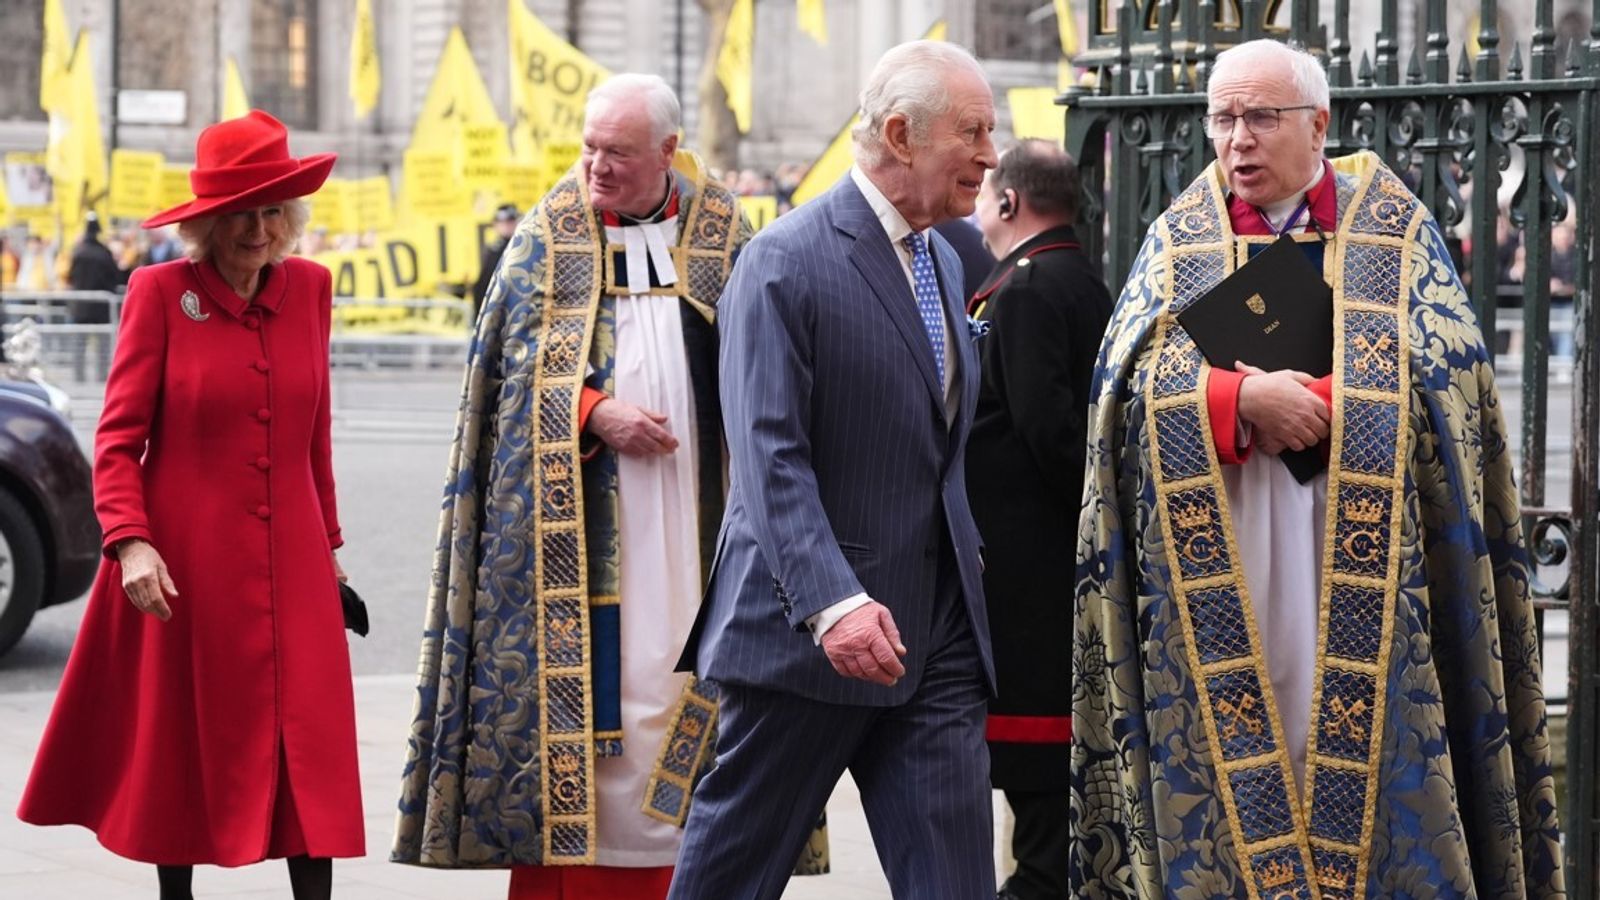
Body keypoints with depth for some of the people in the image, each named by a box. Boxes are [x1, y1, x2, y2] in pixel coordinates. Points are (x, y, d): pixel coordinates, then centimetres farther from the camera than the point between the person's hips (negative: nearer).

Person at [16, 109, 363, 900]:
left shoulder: (310, 288, 5)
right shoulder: (161, 292, -6)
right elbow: (118, 437, -7)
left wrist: (328, 541, 19)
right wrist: (129, 540, -19)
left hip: (289, 561, 3)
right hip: (185, 561, -3)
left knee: (310, 740, -4)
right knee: (181, 744, 9)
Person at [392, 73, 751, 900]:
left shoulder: (718, 233, 7)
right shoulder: (551, 235, 4)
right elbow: (512, 362, 0)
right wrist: (597, 412, -15)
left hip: (689, 517, 2)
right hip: (578, 517, -1)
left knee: (676, 673, 0)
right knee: (577, 677, -4)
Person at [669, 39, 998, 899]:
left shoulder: (942, 259, 14)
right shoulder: (785, 262, -12)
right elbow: (770, 458, -20)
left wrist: (963, 589, 16)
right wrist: (832, 603, -30)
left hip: (936, 634, 7)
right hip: (808, 632, -7)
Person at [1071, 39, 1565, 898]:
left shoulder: (1395, 233, 6)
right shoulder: (1179, 240, 11)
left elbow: (1444, 383, -4)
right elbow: (1130, 381, -2)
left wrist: (1299, 403, -12)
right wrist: (1242, 398, -18)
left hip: (1361, 581, -1)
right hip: (1216, 596, 1)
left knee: (1367, 767, -4)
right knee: (1232, 792, -3)